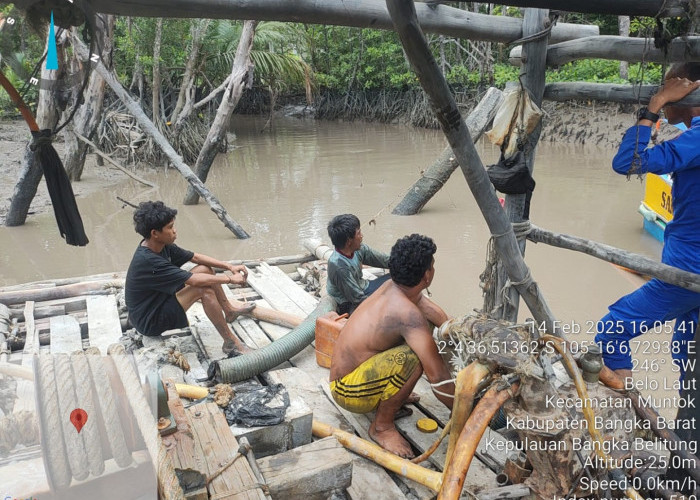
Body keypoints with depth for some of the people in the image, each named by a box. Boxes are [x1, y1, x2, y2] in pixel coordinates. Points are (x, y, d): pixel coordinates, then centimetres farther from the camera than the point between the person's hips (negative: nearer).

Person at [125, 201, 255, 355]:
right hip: (149, 322, -9)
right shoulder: (147, 261, -32)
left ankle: (230, 311, 21)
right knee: (204, 289, -26)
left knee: (206, 269, 5)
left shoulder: (162, 245, -5)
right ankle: (231, 342, -18)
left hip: (160, 300, 10)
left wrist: (229, 266, -2)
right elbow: (194, 280, -30)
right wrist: (230, 279, -19)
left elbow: (195, 257, 6)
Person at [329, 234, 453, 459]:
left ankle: (389, 398, 14)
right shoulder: (407, 312, -30)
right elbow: (437, 376, -28)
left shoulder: (394, 287, -4)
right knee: (412, 358, -32)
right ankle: (382, 426, -11)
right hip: (348, 391, -9)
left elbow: (439, 316, 12)